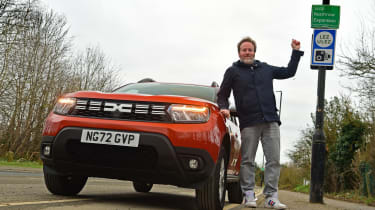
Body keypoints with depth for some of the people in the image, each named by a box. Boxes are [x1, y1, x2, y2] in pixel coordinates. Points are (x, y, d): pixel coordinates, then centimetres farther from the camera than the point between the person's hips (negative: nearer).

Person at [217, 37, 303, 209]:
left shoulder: (265, 69, 19)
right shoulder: (233, 71, 10)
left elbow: (289, 72, 30)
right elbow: (222, 95, 12)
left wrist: (296, 52, 27)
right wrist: (224, 108, -6)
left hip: (271, 121, 3)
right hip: (249, 123, -3)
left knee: (274, 160, -3)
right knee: (248, 161, 0)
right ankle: (249, 195, 7)